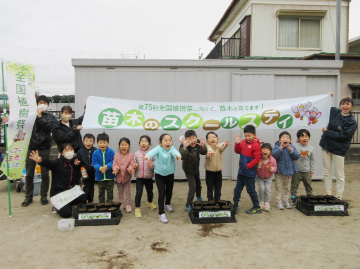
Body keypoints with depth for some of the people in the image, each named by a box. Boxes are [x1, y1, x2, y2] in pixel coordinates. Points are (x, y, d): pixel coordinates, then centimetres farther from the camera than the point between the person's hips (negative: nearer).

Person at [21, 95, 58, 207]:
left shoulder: (51, 117, 6)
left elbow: (48, 127, -12)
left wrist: (40, 116, -9)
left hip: (44, 148, -1)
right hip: (31, 147, 1)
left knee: (45, 173, 6)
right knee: (29, 173, 7)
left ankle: (44, 196, 18)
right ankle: (28, 197, 20)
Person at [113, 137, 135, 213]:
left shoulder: (131, 155, -10)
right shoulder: (117, 155, -5)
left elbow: (131, 165, -12)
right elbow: (115, 164, -7)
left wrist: (131, 169, -33)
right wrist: (115, 169, -28)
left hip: (127, 176, -2)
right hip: (119, 176, 2)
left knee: (127, 190, 6)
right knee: (120, 191, 15)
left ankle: (128, 204, 17)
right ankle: (122, 204, 30)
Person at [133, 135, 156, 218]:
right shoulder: (136, 153, 0)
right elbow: (134, 162, 7)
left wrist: (152, 165, -27)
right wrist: (135, 166, -14)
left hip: (149, 177, 1)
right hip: (139, 177, 0)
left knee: (150, 191, 19)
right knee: (138, 193, -6)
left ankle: (150, 202, 47)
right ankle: (137, 209, 8)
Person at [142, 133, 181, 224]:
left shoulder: (172, 149, -13)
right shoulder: (158, 148, -15)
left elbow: (175, 151, -36)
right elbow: (153, 151, -36)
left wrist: (178, 155, -61)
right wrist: (148, 156, -60)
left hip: (170, 174, 2)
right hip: (159, 175, -2)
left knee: (169, 191, 20)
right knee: (161, 193, -8)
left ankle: (167, 204, 50)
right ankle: (161, 214, 2)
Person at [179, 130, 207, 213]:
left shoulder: (197, 146, -15)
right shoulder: (185, 148, -30)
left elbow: (204, 152, -23)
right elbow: (182, 157, -46)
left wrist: (203, 146, -44)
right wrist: (184, 148, -62)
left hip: (196, 169, 6)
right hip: (188, 170, -6)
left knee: (198, 184, 25)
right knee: (192, 187, -12)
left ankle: (199, 198, 53)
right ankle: (188, 205, 0)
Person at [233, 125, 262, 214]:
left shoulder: (256, 145, -18)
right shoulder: (243, 142, 3)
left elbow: (257, 158, -19)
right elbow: (238, 151, 12)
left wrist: (247, 166, -19)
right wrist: (237, 143, -6)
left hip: (249, 173, -7)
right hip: (241, 171, 7)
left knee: (251, 190, 5)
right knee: (237, 189, 14)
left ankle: (257, 207, 21)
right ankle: (235, 205, 27)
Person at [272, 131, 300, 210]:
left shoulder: (292, 147, 3)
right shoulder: (277, 147, -6)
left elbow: (296, 157, -6)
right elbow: (274, 156, -20)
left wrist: (291, 150, -20)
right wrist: (280, 148, -26)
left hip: (289, 170, 3)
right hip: (279, 171, -3)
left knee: (287, 187, 14)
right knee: (278, 187, 1)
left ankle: (286, 201, 26)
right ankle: (278, 202, 10)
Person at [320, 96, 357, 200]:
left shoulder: (352, 122, -10)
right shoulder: (334, 111, 3)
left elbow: (341, 136, -18)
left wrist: (327, 132, -15)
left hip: (338, 149, -4)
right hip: (326, 146, 5)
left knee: (339, 174, 3)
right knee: (327, 172, 10)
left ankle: (339, 196, 16)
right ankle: (328, 194, 21)